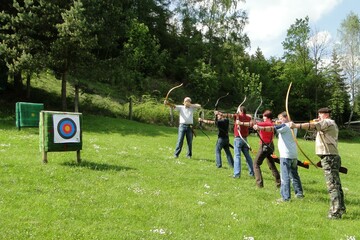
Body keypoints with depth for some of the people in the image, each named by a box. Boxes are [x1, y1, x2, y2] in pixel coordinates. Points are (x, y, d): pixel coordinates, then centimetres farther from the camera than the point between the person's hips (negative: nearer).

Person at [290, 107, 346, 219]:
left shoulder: (328, 122, -9)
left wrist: (296, 125, -25)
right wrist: (316, 123, 7)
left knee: (332, 185, -11)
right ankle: (341, 208, 30)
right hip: (333, 157, 10)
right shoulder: (331, 124, 23)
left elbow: (312, 126, -21)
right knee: (336, 184, 18)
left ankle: (335, 213, -11)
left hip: (329, 158, -10)